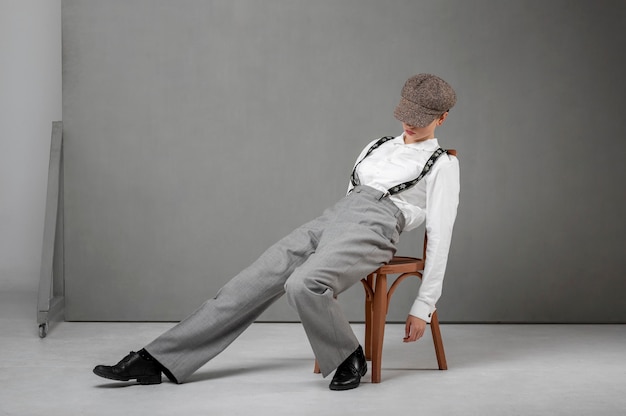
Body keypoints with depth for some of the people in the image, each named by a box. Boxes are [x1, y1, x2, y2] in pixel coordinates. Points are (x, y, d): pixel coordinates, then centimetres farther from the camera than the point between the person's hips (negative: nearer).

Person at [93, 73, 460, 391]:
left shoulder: (442, 165, 7)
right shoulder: (378, 147, 26)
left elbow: (440, 236, 1)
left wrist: (424, 306, -3)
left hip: (372, 230, -6)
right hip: (330, 218, 6)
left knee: (302, 284, -36)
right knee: (252, 283, -10)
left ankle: (348, 358, -9)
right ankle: (157, 360, -11)